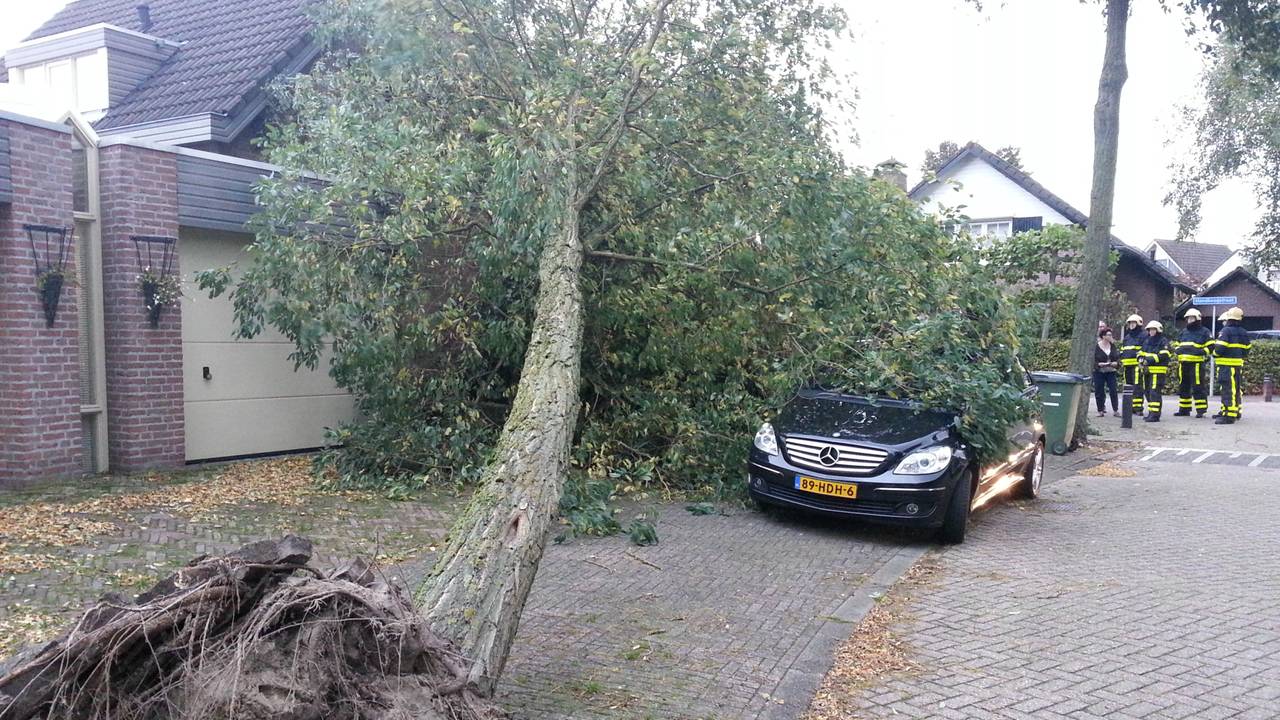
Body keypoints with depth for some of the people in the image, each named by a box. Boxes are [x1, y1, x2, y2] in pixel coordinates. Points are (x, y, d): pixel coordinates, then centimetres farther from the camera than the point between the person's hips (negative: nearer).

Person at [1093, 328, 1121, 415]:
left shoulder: (1112, 346, 7)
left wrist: (1116, 363, -9)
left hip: (1111, 372, 3)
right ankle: (1100, 410, 10)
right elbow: (1092, 360, -7)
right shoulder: (1096, 347, -7)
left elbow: (1117, 357, 11)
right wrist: (1099, 364, -21)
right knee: (1099, 391, 0)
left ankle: (1116, 410, 3)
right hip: (1099, 372, -3)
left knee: (1113, 390, -4)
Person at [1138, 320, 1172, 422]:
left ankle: (1155, 415, -15)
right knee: (1148, 392, 13)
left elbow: (1163, 356, -17)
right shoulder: (1146, 341, 19)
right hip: (1148, 371, 8)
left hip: (1158, 371, -8)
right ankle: (1151, 412, 23)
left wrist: (1150, 359, -23)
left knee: (1155, 392, -14)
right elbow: (1140, 353, 21)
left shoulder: (1163, 341, -5)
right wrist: (1141, 358, -3)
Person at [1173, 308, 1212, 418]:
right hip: (1183, 363, 7)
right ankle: (1184, 409, 20)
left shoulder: (1204, 332, 2)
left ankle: (1201, 410, -6)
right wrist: (1177, 349, 7)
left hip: (1197, 363, -7)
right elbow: (1177, 344, 29)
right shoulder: (1184, 332, 21)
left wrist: (1203, 351, -20)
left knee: (1198, 387, -9)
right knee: (1183, 387, 12)